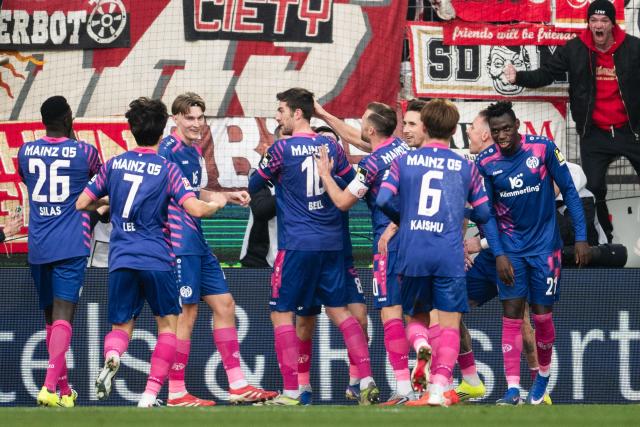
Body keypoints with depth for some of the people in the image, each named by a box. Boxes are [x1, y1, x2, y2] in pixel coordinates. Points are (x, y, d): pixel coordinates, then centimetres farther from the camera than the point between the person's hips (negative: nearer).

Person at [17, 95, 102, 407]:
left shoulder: (25, 152, 7)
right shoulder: (84, 152, -2)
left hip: (37, 247, 4)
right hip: (71, 245, -4)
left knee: (51, 316, 14)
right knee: (63, 315, -11)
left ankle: (64, 389, 20)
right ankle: (50, 386, -26)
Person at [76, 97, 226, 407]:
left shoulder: (114, 164, 7)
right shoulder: (166, 169, -3)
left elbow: (81, 204, 11)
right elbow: (196, 209, -14)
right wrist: (217, 203, 7)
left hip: (120, 259, 3)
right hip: (156, 259, -3)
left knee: (121, 327, 11)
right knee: (168, 324, 12)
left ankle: (112, 357, -25)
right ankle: (150, 394, 0)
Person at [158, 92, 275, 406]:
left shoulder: (195, 152, 16)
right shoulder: (169, 148, -11)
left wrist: (227, 196, 21)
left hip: (198, 244, 10)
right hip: (179, 242, -10)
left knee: (224, 304, 10)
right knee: (187, 312, -7)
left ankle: (237, 386, 13)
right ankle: (176, 393, -2)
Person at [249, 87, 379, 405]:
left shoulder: (282, 149, -7)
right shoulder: (331, 146, 7)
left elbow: (253, 186, 6)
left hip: (296, 244, -5)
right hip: (332, 242, 5)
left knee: (281, 313, 2)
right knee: (338, 310, 12)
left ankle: (291, 392, -4)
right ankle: (367, 381, 1)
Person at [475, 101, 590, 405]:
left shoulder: (543, 148, -11)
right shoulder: (486, 162, -7)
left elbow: (569, 191, -4)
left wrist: (581, 237, -7)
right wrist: (498, 254, -9)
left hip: (545, 245, -1)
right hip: (511, 248, 1)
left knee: (542, 315, 2)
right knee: (511, 314, -8)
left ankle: (543, 375, 27)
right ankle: (512, 389, -9)